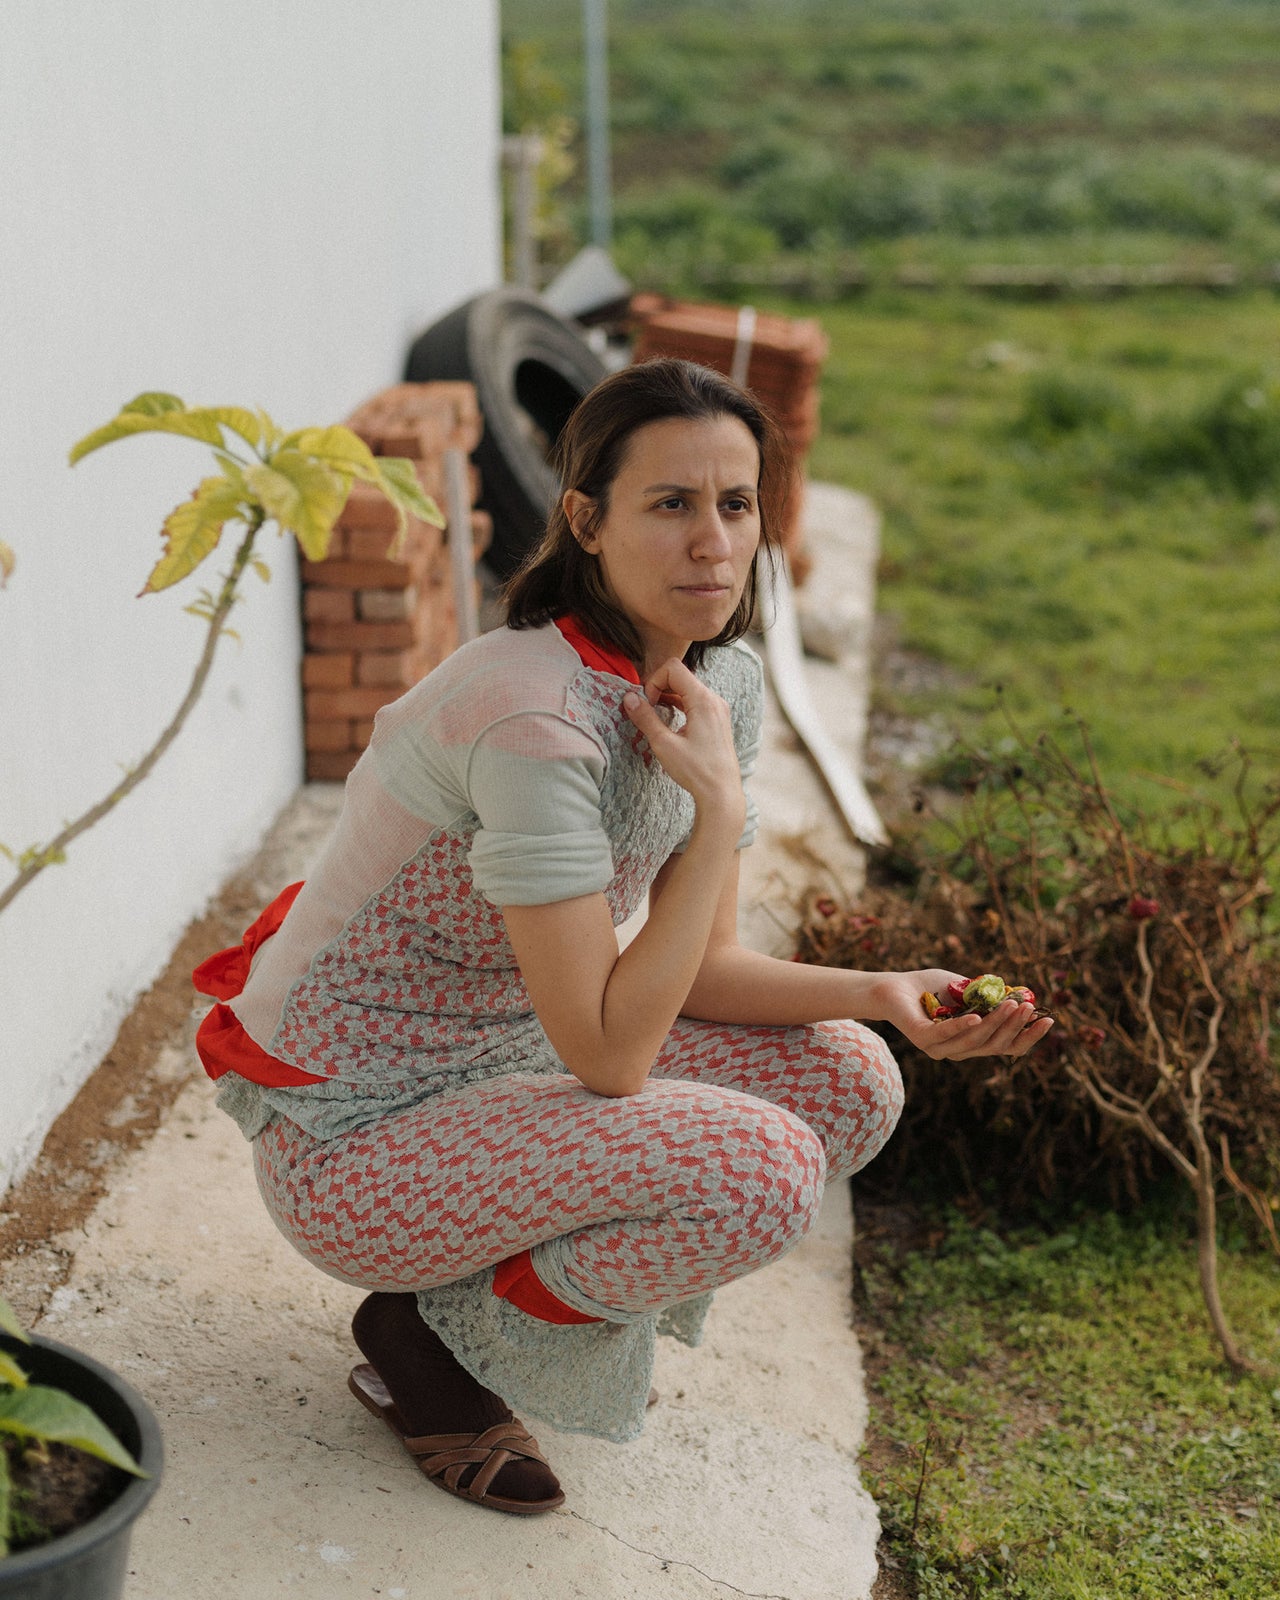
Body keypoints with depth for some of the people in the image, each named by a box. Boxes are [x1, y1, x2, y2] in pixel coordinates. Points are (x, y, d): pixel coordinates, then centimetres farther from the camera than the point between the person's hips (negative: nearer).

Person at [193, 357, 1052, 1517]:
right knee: (758, 1168, -25)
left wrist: (881, 994, -12)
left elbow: (698, 968, 3)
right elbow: (608, 1051, -27)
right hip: (350, 1137, -8)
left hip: (494, 1052, 8)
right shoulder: (537, 717, -29)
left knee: (848, 1084, -2)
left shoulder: (723, 683, -2)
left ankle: (508, 1283, 9)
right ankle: (434, 1333, -1)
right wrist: (720, 806, -26)